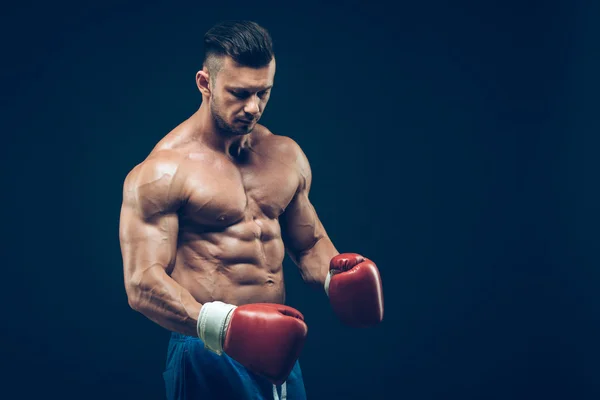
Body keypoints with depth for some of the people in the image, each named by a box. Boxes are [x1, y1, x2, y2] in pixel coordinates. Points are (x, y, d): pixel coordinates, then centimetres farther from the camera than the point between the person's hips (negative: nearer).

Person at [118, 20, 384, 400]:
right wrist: (216, 323, -34)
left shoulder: (287, 155, 8)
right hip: (211, 355, -6)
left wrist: (336, 276, -3)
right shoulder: (163, 172, -12)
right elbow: (142, 283, -18)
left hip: (280, 350, 6)